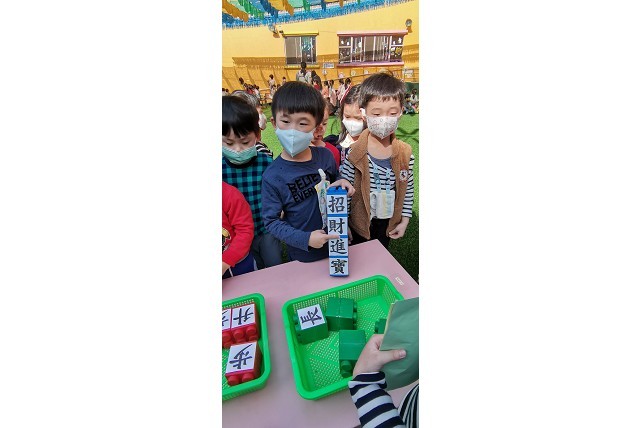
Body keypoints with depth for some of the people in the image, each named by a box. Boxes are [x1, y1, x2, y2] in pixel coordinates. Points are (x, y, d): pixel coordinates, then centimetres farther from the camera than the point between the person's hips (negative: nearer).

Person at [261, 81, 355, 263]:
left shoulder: (325, 155, -11)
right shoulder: (272, 176, -22)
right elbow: (271, 220, -15)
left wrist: (342, 184, -14)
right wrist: (305, 239, -25)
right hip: (302, 254, -3)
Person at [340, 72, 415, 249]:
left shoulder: (405, 153, -10)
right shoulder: (354, 153, -22)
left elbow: (408, 188, 0)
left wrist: (404, 220, 2)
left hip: (388, 222, 3)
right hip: (360, 221, -3)